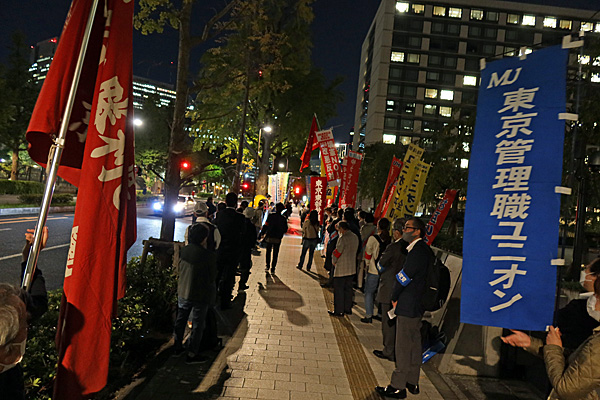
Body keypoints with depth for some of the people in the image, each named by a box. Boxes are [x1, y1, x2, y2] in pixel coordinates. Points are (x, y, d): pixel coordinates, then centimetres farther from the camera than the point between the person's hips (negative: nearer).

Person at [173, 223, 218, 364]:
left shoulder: (184, 250, -7)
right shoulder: (209, 256, -23)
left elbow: (180, 269, 5)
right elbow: (212, 277, -14)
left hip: (183, 292, 6)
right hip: (200, 295, -6)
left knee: (180, 320, 22)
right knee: (197, 324, 9)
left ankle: (178, 347, 38)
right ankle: (192, 354, 18)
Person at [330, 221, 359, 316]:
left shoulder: (343, 238, -20)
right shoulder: (355, 237, 6)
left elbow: (337, 252, -17)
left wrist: (334, 261, 0)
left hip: (341, 269, -8)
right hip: (352, 268, 8)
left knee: (338, 289, 2)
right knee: (348, 288, 18)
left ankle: (339, 311, 8)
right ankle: (348, 308, 25)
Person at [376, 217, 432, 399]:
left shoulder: (418, 251, -20)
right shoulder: (424, 250, 11)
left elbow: (403, 278, -19)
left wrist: (394, 297, -4)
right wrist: (398, 298, 9)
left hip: (408, 307, -10)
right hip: (417, 305, 10)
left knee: (403, 347, -1)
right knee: (414, 344, 17)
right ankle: (412, 383, 29)